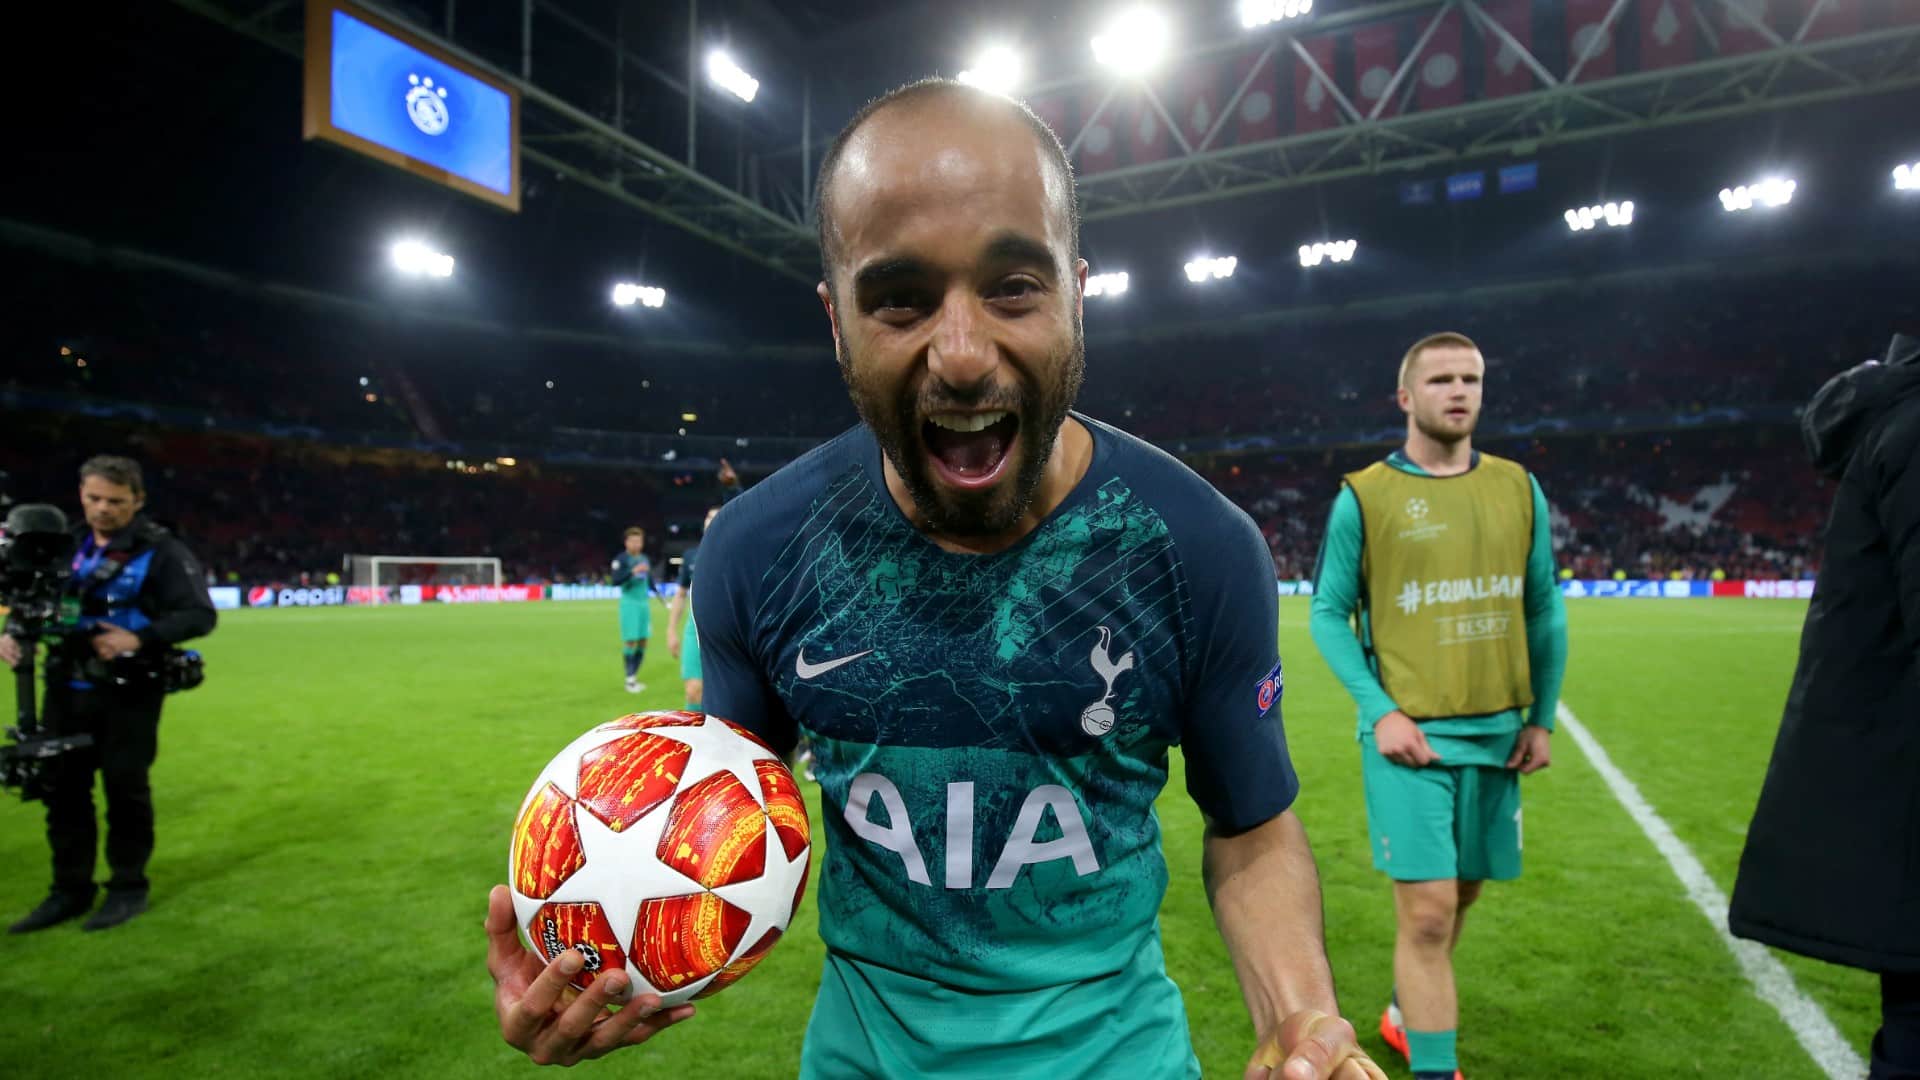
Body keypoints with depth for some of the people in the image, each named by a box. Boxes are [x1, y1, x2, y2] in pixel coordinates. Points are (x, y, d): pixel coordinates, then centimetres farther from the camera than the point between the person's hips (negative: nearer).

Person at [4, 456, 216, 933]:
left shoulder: (161, 551, -8)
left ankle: (128, 888, 16)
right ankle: (71, 888, 23)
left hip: (128, 693, -5)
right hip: (67, 690, 6)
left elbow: (200, 615, -13)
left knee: (125, 788, 2)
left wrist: (140, 638, -25)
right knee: (64, 787, 10)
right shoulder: (68, 546, 10)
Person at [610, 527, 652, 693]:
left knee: (642, 642, 7)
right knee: (630, 641, -7)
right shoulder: (621, 559, -7)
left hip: (644, 603, 6)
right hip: (629, 604, -6)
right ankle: (629, 680, 0)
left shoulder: (645, 559, 12)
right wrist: (633, 571, -29)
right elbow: (616, 581, -20)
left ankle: (634, 677, 18)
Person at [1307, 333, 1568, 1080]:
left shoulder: (1519, 489, 7)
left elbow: (1544, 610, 12)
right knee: (1427, 911, -7)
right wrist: (1378, 709, -13)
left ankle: (1408, 1013, 42)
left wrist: (1542, 717, 7)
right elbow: (1327, 613, -4)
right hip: (1410, 734, -5)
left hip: (1497, 732, 5)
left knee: (1461, 894, 17)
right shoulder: (1364, 496, -5)